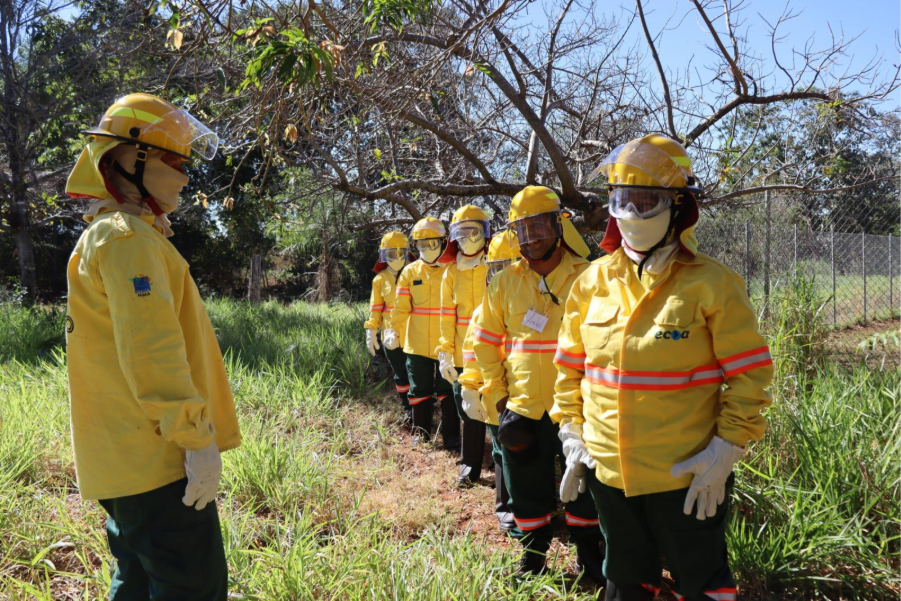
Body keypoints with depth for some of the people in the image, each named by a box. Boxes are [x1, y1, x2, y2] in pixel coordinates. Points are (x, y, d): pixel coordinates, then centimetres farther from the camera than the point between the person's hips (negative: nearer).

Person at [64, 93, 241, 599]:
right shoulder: (129, 238, -14)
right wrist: (197, 438, -22)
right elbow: (151, 348, -24)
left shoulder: (108, 235, 19)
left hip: (127, 459, 11)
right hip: (157, 459, -11)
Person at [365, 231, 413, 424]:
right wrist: (371, 331, 0)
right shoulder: (380, 279, 4)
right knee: (400, 374, 12)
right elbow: (376, 308, 6)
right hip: (391, 336, 2)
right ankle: (407, 408, 26)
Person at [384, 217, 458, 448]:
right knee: (419, 391, 13)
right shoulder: (410, 272, 4)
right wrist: (393, 330, -11)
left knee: (447, 392, 5)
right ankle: (421, 432, 28)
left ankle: (451, 438, 14)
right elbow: (401, 307, 2)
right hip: (417, 344, 3)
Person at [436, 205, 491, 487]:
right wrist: (445, 352, 1)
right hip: (463, 356, 3)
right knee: (469, 413, 11)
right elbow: (447, 317, 7)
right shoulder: (451, 272, 8)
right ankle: (470, 466, 24)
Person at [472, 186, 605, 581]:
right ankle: (533, 554, 35)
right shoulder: (504, 283, 3)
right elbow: (486, 342, 9)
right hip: (522, 408, 2)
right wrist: (497, 392, 2)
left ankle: (589, 557, 33)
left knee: (584, 486, 12)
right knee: (528, 488, 14)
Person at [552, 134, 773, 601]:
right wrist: (571, 432, 5)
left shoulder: (711, 283, -10)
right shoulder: (592, 282, 1)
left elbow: (749, 374, -9)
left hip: (687, 477, -4)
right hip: (608, 470, 4)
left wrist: (726, 448, -14)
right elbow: (570, 368, 10)